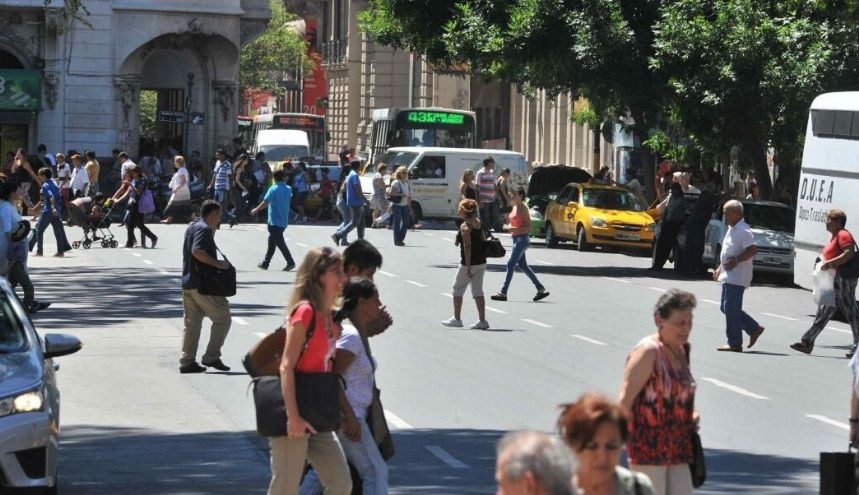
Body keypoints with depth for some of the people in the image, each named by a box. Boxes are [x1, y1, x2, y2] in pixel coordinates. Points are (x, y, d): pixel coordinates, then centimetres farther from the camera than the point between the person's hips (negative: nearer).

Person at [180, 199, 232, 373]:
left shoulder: (192, 227, 18)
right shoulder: (204, 229, -13)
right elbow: (197, 251, -27)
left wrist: (213, 231, 21)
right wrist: (218, 263, -23)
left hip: (188, 282, 10)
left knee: (191, 323, 11)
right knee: (223, 318, -2)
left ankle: (187, 362, 9)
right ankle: (211, 357, -4)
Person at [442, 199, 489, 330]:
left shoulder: (465, 226, -17)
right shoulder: (478, 223, 7)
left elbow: (467, 247, -21)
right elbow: (483, 240, 14)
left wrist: (468, 267, -22)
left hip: (469, 263, -8)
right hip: (481, 262, 8)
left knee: (457, 289, 9)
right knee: (478, 291, 8)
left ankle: (457, 319, 16)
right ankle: (482, 320, 2)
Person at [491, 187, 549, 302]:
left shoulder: (523, 208, -13)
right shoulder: (514, 207, 13)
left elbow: (529, 226, -16)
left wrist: (514, 229, -25)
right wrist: (509, 226, 4)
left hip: (522, 239, -10)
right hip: (516, 239, 10)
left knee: (510, 264, -10)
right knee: (522, 265, 13)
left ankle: (503, 293, -8)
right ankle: (541, 289, 19)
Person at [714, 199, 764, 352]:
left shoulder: (743, 231, -16)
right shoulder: (732, 229, 17)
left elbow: (753, 249, -25)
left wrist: (735, 260, -27)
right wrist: (720, 268, 23)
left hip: (737, 277, -11)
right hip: (729, 276, 11)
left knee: (731, 309, -8)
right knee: (727, 308, 13)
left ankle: (734, 344, -3)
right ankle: (754, 329, 20)